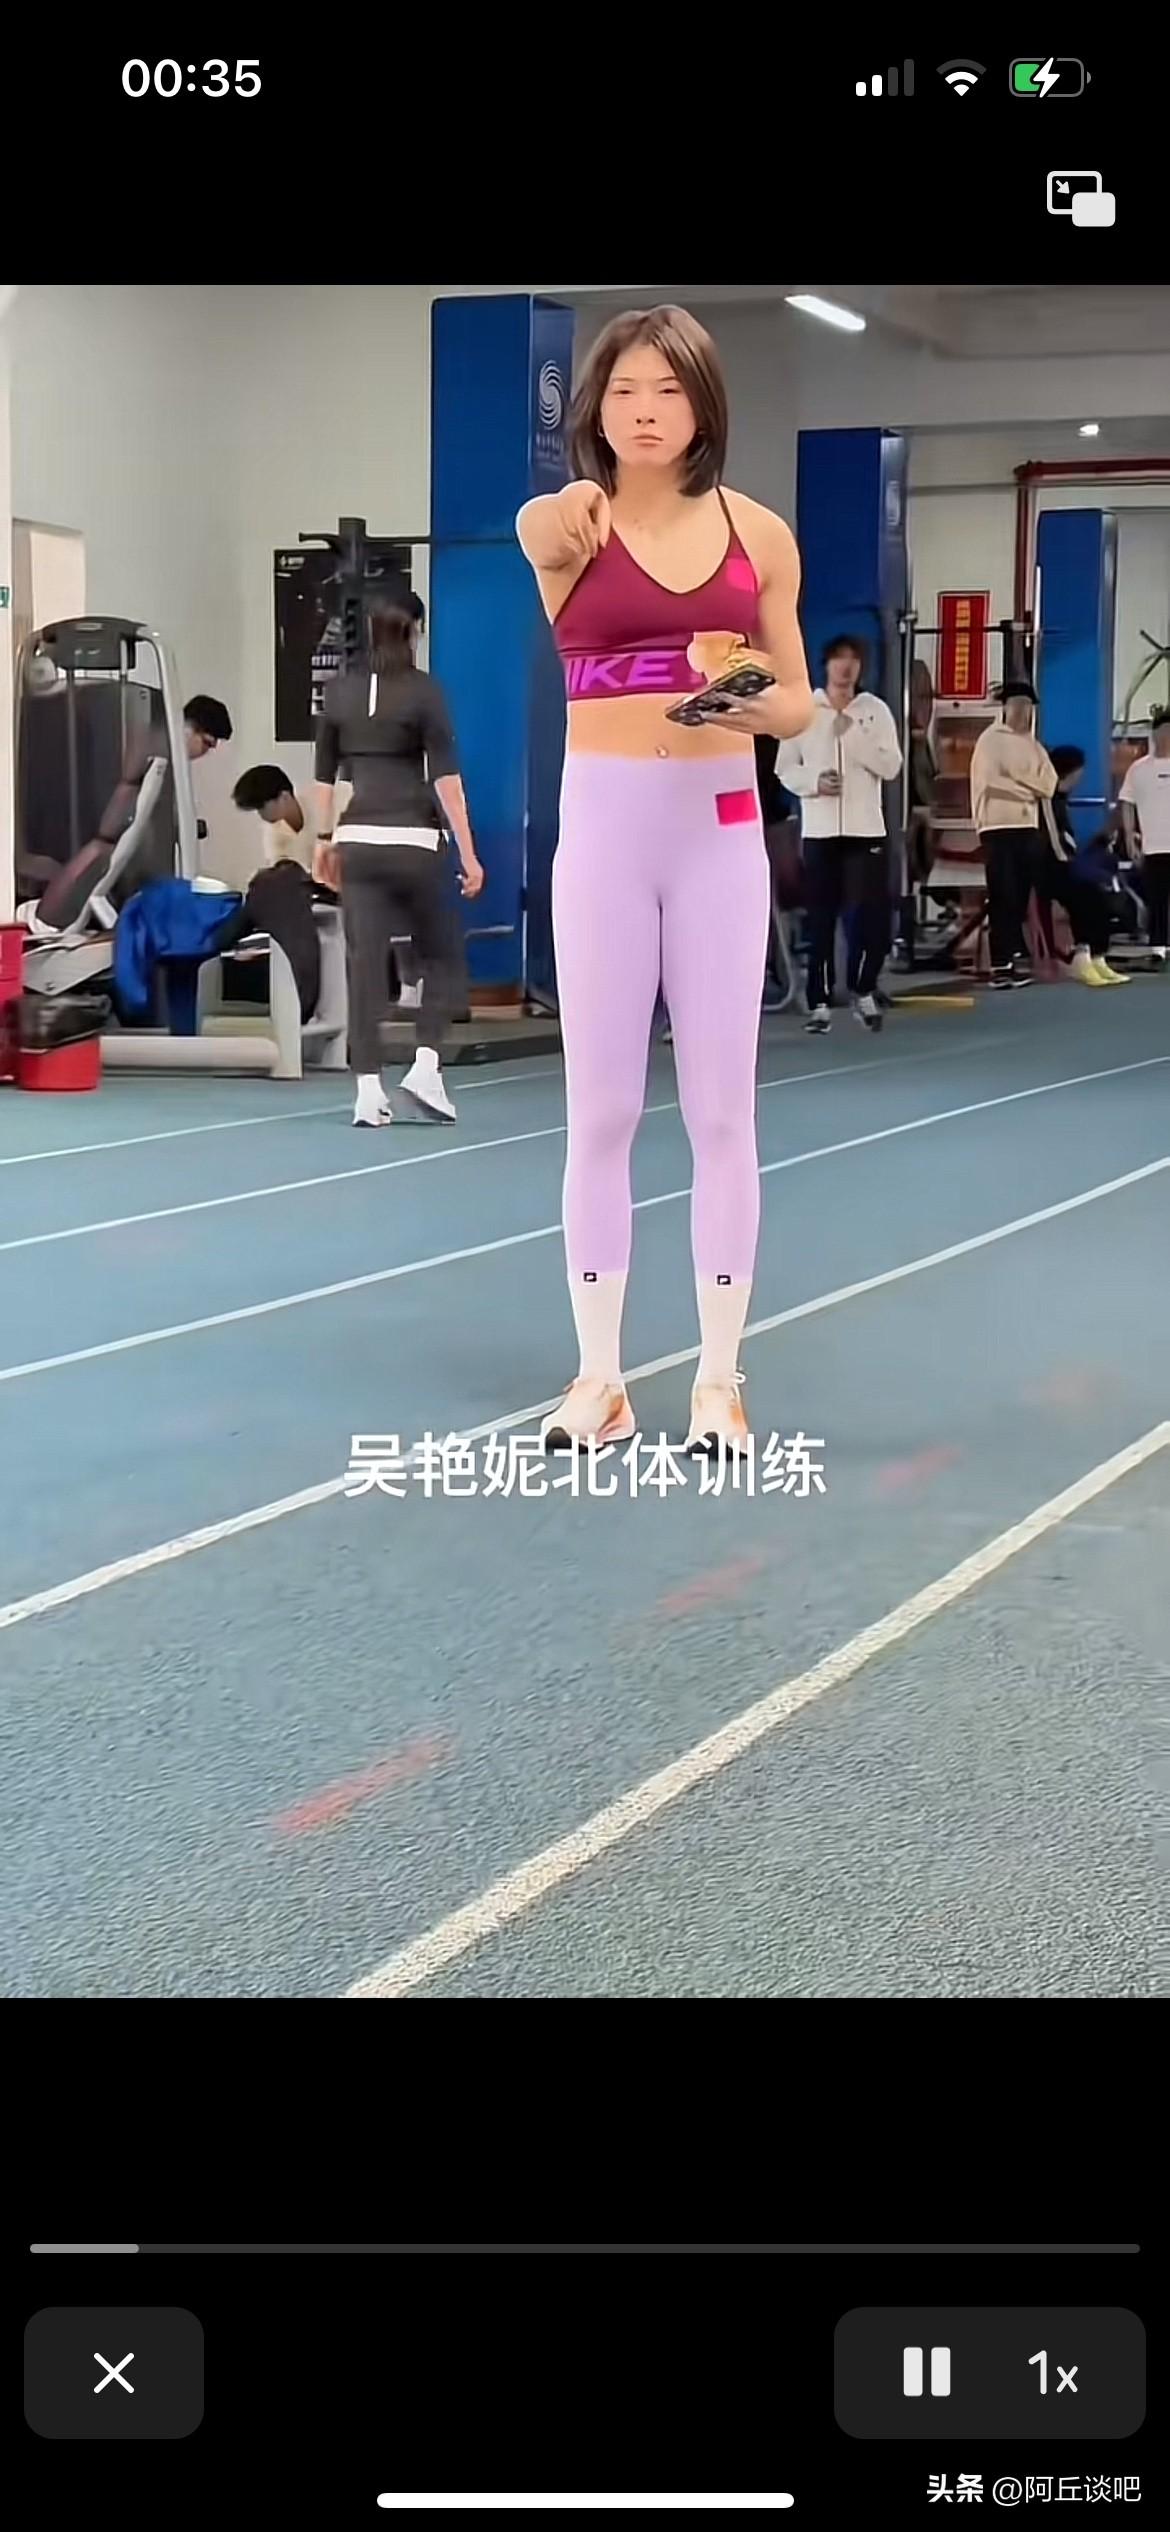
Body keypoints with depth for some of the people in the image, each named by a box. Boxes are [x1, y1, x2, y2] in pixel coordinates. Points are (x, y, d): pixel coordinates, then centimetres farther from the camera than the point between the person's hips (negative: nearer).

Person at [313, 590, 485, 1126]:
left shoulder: (339, 689, 6)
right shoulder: (423, 691, -6)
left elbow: (325, 773, 12)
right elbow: (445, 776, -10)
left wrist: (324, 839, 22)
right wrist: (468, 853, -9)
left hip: (358, 841, 3)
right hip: (413, 842, -3)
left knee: (365, 966, 3)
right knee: (440, 957, 13)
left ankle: (369, 1090, -1)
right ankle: (426, 1067, 0)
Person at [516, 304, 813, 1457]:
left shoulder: (758, 533, 3)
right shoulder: (562, 522, -2)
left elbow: (796, 700, 8)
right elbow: (556, 538, -27)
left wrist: (753, 705, -15)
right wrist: (578, 512, -50)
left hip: (722, 827, 1)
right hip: (602, 824, -1)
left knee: (721, 1111, 4)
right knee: (600, 1111, 4)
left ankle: (719, 1374, 13)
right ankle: (599, 1372, 14)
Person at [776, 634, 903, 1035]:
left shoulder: (876, 710, 5)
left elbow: (891, 767, -3)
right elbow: (785, 768, 5)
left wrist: (851, 735, -13)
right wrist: (814, 781, -14)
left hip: (867, 830, 1)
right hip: (819, 830, 0)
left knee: (874, 915, -4)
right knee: (821, 919, -1)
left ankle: (863, 991, 16)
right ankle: (820, 1002, 5)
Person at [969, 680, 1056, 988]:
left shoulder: (1033, 744, 16)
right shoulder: (990, 739, -1)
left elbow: (1049, 784, 5)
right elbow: (989, 783, -12)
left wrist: (1015, 777, -8)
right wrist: (1029, 787, -6)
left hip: (1028, 827, 6)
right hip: (998, 827, -6)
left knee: (1020, 898, 6)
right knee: (1002, 897, -9)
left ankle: (1014, 957, 12)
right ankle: (1001, 963, -10)